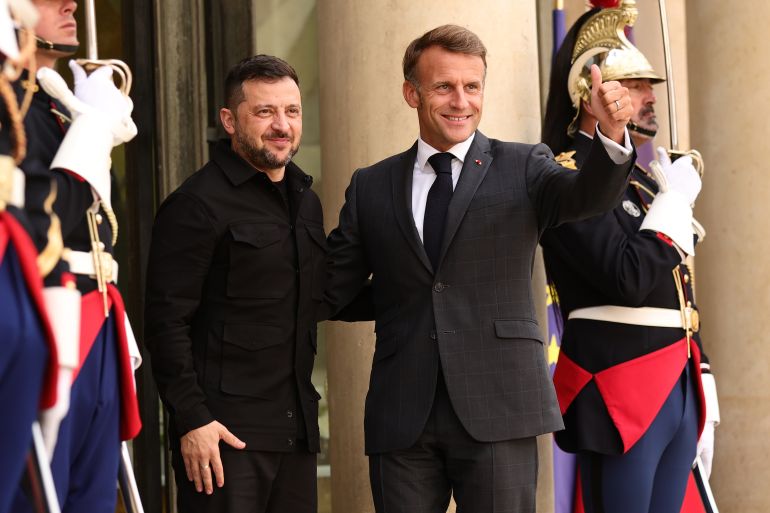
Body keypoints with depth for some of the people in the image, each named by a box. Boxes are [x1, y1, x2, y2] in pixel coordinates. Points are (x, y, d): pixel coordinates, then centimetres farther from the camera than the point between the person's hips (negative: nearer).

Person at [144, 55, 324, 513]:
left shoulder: (306, 200, 16)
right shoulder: (198, 205, -9)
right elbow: (167, 322, -12)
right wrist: (191, 420, -17)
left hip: (296, 428, 7)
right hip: (224, 429, -7)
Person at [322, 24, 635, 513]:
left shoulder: (523, 167, 6)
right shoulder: (372, 187, 11)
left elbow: (587, 195, -14)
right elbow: (329, 290, 10)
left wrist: (612, 137, -33)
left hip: (497, 413, -2)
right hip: (402, 418, 2)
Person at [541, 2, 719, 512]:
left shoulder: (645, 177, 17)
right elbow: (630, 282, -22)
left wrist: (703, 399, 18)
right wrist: (676, 198, -11)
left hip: (680, 386, 8)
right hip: (619, 392, -8)